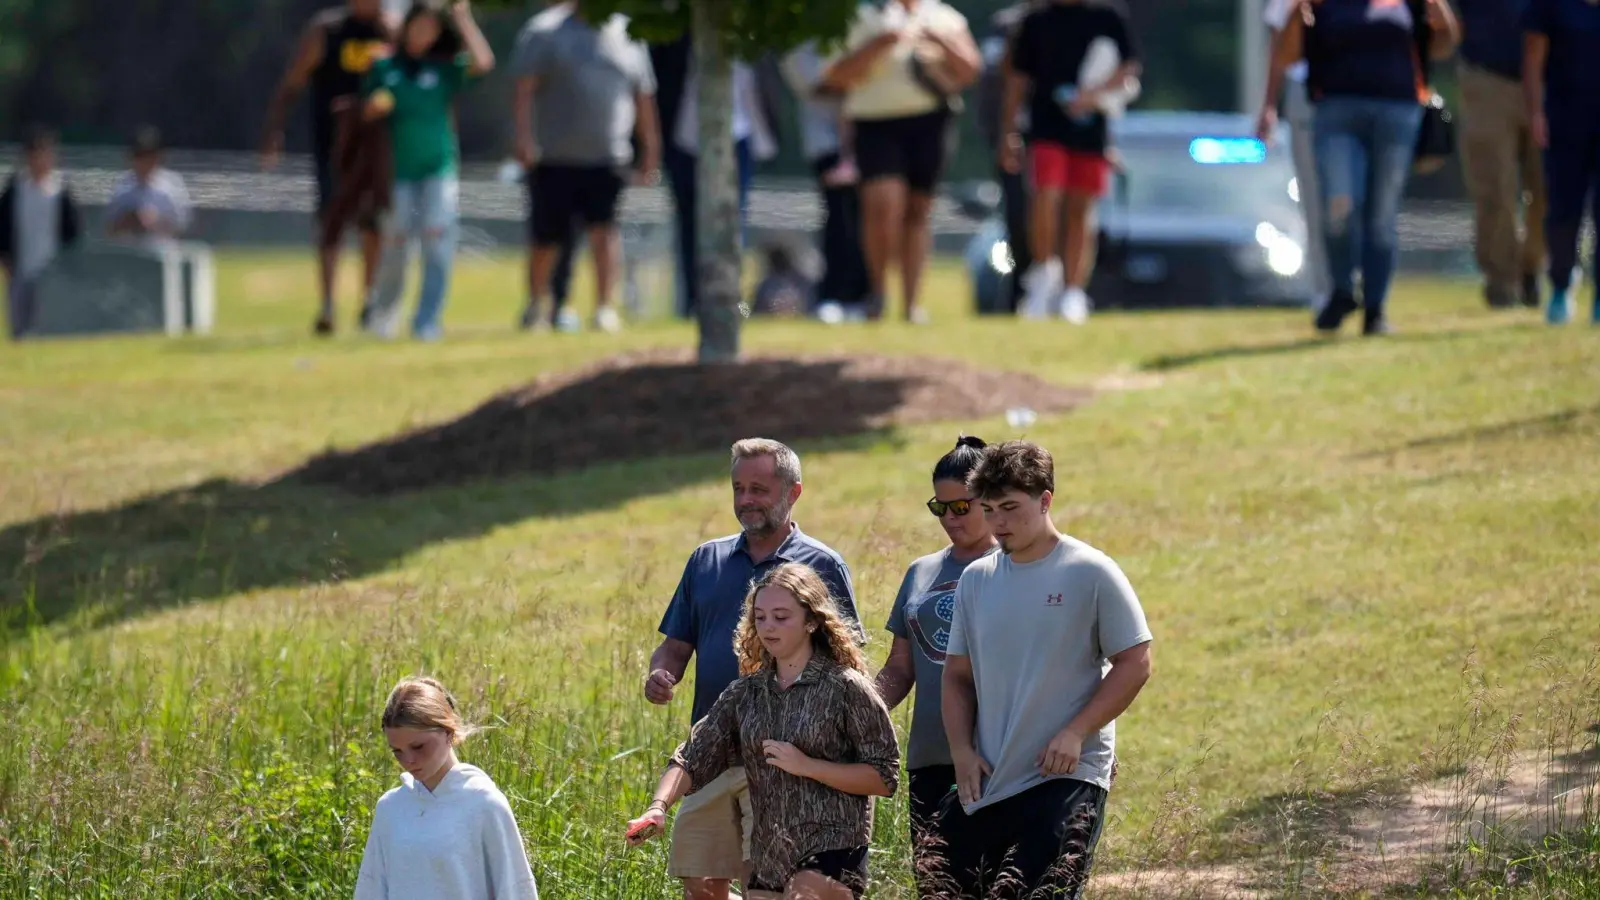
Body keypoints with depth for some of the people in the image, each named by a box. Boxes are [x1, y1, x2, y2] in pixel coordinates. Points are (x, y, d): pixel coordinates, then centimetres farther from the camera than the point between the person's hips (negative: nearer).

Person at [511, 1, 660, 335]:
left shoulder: (628, 36, 11)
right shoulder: (544, 32, 0)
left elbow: (643, 98, 17)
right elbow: (525, 90, -8)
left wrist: (650, 148, 14)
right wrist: (524, 138, -19)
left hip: (607, 160, 2)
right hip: (554, 158, -2)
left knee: (604, 228, -14)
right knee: (546, 239, 5)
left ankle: (606, 307, -15)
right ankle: (537, 303, 27)